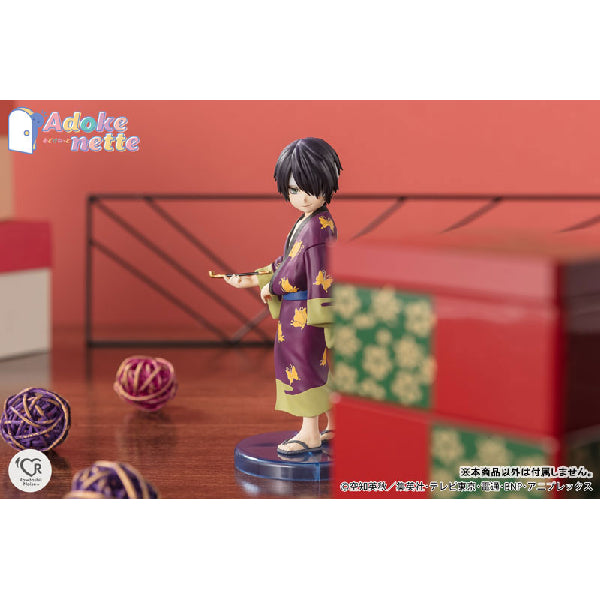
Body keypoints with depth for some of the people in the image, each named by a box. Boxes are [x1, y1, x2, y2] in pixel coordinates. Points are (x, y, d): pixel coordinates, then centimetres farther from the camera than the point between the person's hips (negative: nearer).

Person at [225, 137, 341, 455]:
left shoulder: (317, 228, -22)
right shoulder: (310, 222, 10)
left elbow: (296, 270, -24)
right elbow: (287, 262, 17)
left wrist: (271, 286, -11)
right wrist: (251, 280, 16)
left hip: (304, 314, -10)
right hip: (300, 311, 10)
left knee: (304, 365, 0)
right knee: (324, 368, 16)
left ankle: (309, 434, 10)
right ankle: (334, 428, 26)